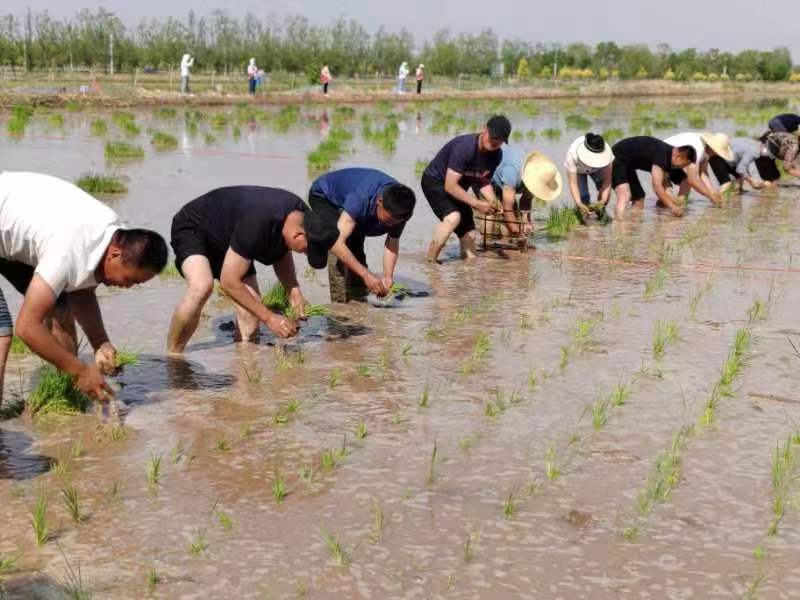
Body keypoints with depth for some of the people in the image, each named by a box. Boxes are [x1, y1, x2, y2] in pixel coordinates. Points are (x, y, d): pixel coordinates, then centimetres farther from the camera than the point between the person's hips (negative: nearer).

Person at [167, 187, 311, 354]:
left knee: (252, 305, -8)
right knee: (202, 286, -34)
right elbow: (229, 281, -32)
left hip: (226, 239, 8)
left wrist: (293, 289, -12)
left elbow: (282, 255, 6)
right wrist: (269, 317, -27)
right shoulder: (257, 223, -40)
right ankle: (172, 355, -21)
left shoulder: (300, 214, -16)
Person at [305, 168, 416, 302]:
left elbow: (392, 243, -14)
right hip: (323, 196, -5)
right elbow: (337, 242, -50)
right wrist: (366, 274, -53)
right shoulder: (361, 198, -46)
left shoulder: (399, 208, -27)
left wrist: (388, 277, -31)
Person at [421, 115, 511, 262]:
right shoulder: (464, 147, -33)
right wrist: (477, 203, -33)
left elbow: (483, 181, 1)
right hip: (434, 182, -8)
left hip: (458, 188, 8)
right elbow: (450, 186, -32)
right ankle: (430, 261, -22)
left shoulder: (496, 155, -9)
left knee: (469, 234, 5)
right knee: (453, 217, -32)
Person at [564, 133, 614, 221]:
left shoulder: (607, 152, -38)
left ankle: (601, 213, 6)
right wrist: (579, 204, -52)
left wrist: (603, 200, -48)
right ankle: (583, 217, 8)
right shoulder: (572, 154, -42)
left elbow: (607, 179, -35)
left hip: (597, 169, 2)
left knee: (605, 188, -21)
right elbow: (572, 183, -41)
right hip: (577, 169, -2)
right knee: (583, 196, -21)